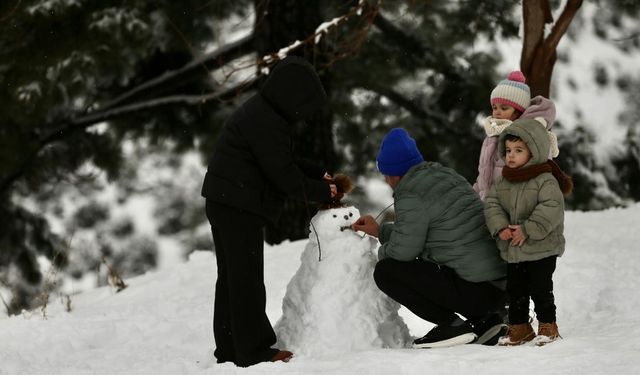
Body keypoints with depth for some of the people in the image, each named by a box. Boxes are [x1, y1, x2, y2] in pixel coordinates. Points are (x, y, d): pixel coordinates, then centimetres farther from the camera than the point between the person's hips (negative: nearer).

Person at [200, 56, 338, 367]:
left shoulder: (262, 112, 14)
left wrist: (319, 176, 9)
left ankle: (229, 348, 20)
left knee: (231, 277, 14)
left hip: (226, 204, 11)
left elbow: (283, 163, 20)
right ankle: (254, 350, -3)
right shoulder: (264, 121, -20)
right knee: (247, 278, -6)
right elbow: (282, 172, -19)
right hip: (239, 207, -11)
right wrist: (320, 192, -8)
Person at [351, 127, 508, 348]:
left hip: (473, 290, -9)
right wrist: (380, 231, 37)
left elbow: (403, 249, -11)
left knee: (386, 271, -6)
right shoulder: (445, 175, 17)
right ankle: (485, 319, 16)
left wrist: (382, 252, 12)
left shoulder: (410, 195, -11)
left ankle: (452, 324, -7)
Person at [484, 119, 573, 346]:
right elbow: (492, 204, 4)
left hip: (542, 250, -6)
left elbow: (552, 208, -23)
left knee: (540, 289, -2)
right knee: (515, 290, 13)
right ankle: (519, 328, 24)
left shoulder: (545, 180, -14)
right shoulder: (503, 182, 7)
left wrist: (528, 230, -26)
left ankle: (548, 327, 11)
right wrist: (500, 227, -15)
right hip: (512, 250, 6)